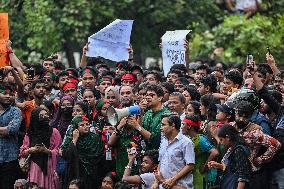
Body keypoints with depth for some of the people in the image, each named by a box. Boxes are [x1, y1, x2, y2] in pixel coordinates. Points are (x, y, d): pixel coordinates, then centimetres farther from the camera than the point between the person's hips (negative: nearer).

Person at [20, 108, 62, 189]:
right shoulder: (30, 134, 9)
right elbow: (22, 152, 11)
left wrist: (47, 151, -16)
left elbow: (58, 152, 1)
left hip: (49, 167, -1)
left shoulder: (54, 132, 4)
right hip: (34, 168, 1)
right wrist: (31, 150, -9)